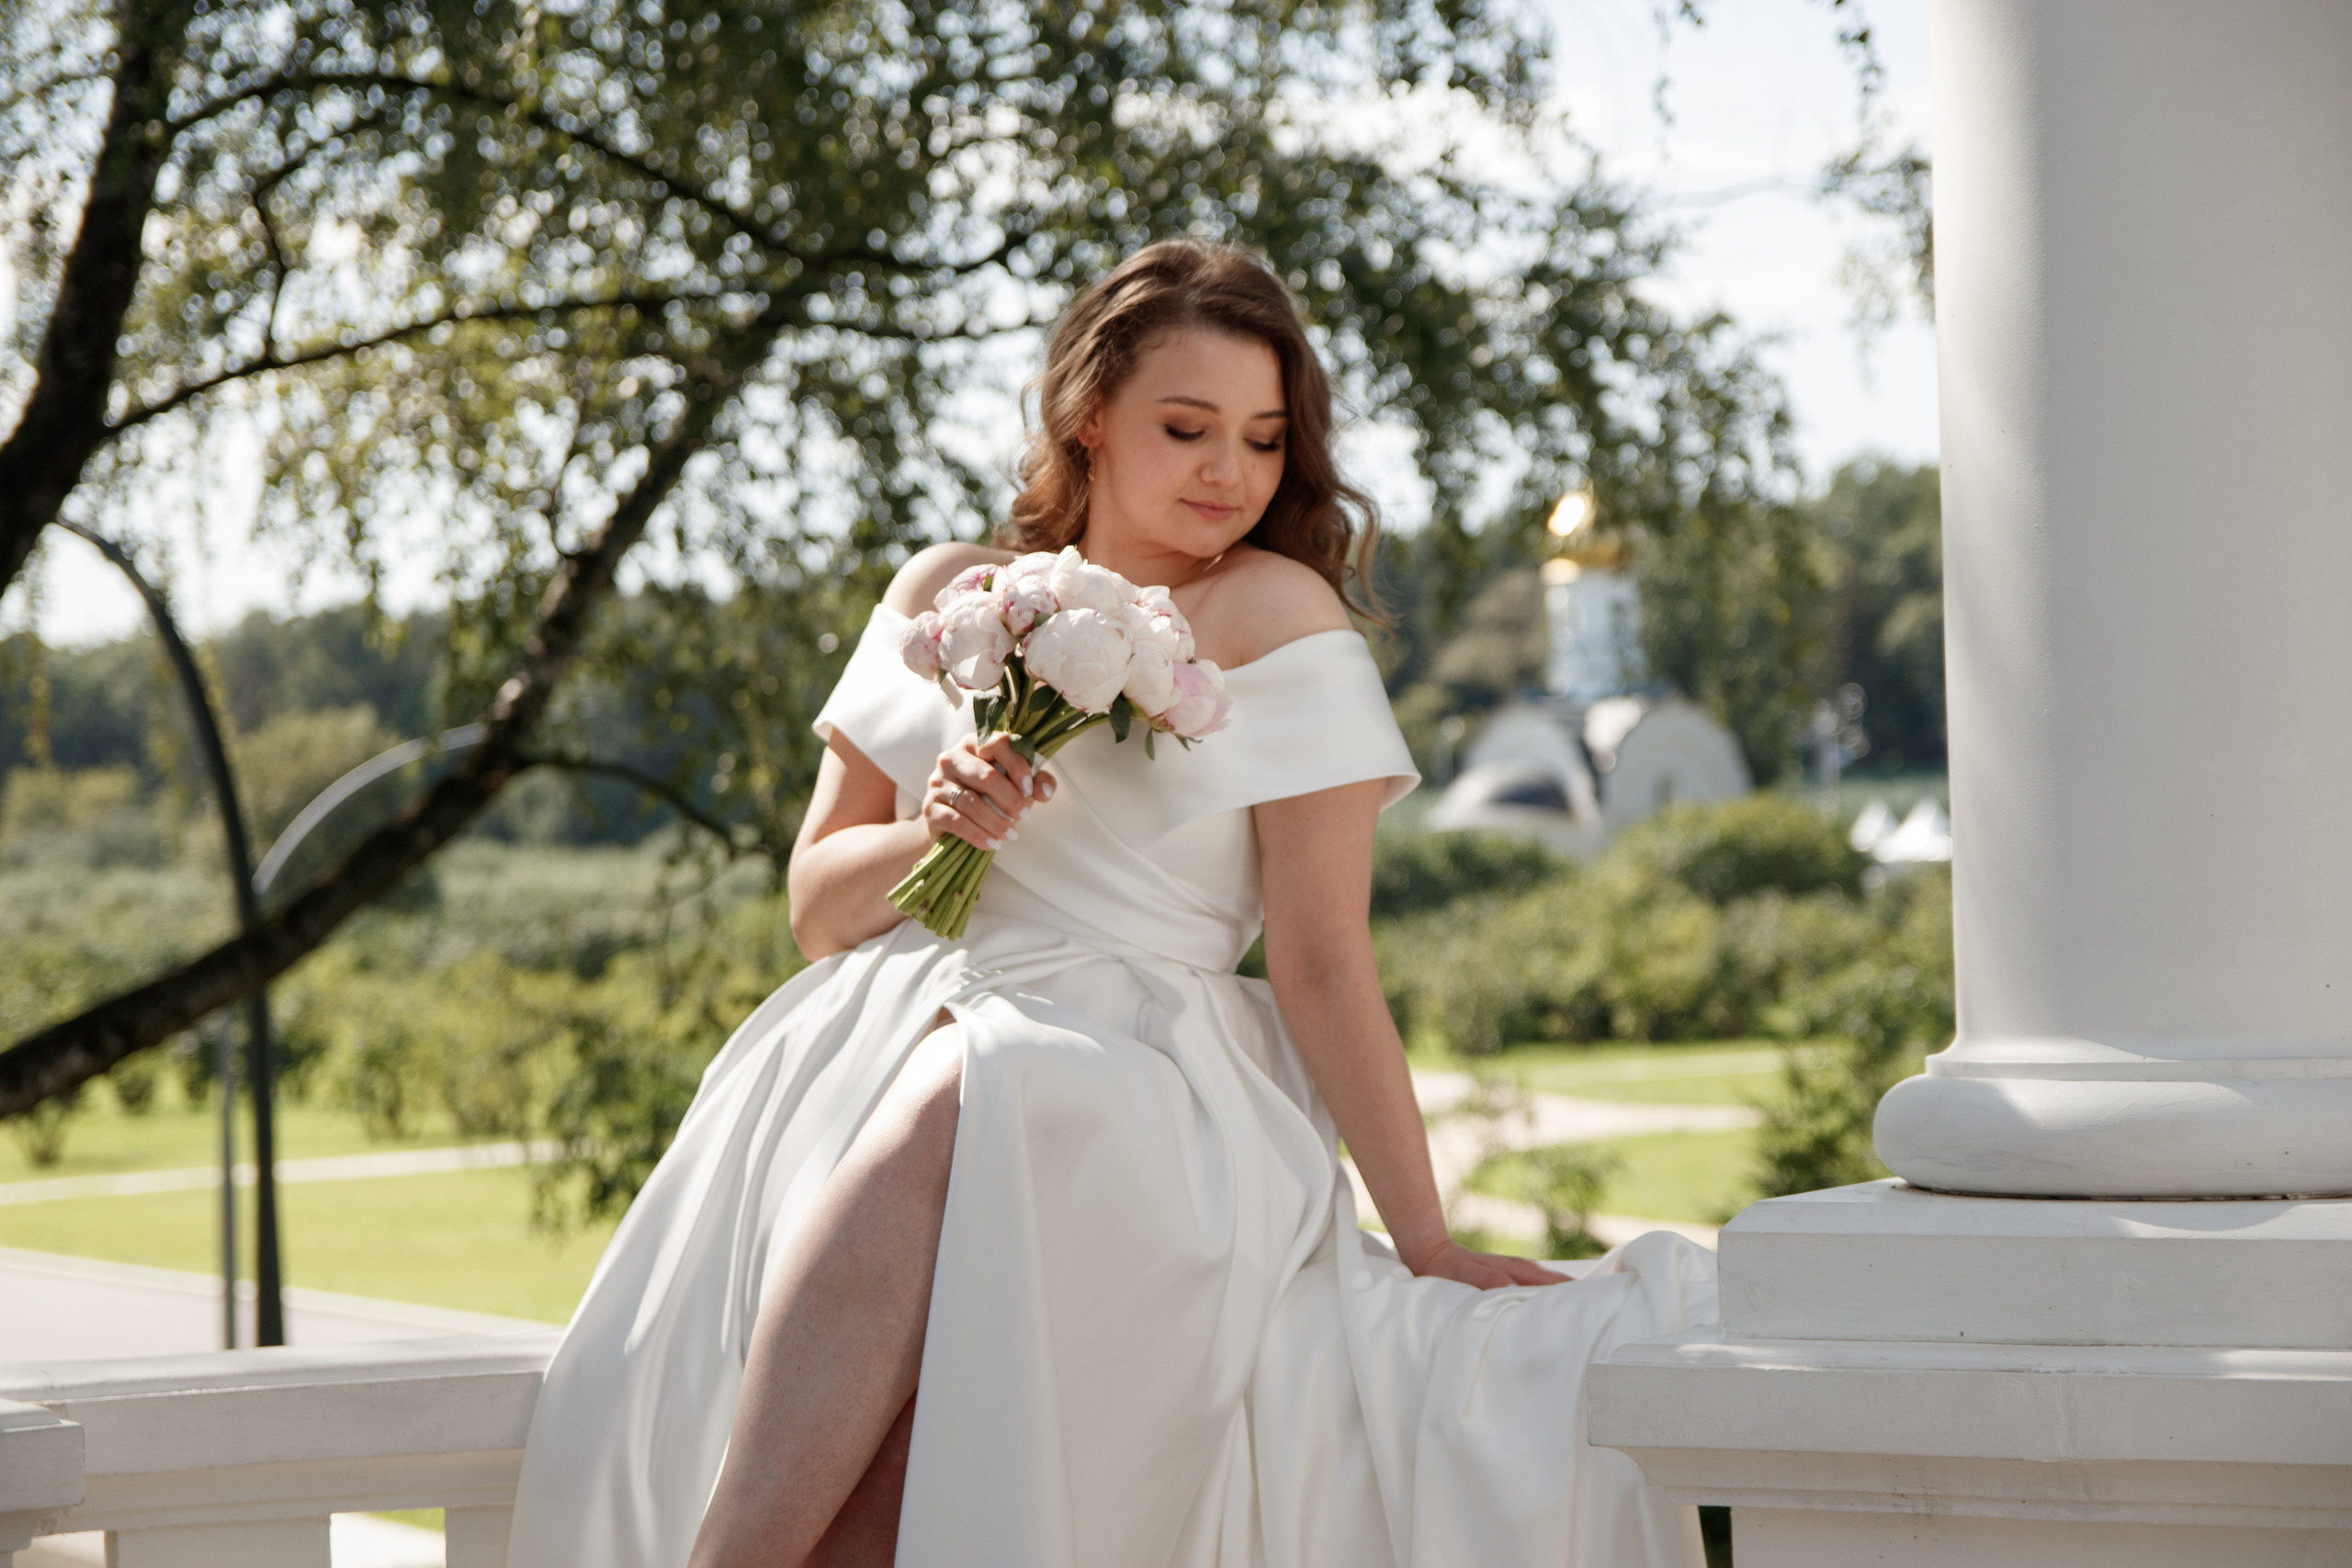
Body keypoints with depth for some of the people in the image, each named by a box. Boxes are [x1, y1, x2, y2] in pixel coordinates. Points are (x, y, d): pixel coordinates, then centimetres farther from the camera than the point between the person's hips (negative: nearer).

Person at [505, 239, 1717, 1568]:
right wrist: (924, 838, -5)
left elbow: (1324, 963, -1)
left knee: (942, 1131, -37)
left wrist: (1429, 1247, -5)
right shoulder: (949, 595, 16)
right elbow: (819, 906, 18)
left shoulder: (1278, 617, 3)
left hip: (1139, 1080, -3)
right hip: (902, 1030, 4)